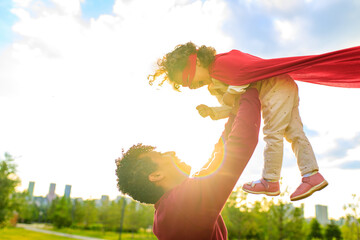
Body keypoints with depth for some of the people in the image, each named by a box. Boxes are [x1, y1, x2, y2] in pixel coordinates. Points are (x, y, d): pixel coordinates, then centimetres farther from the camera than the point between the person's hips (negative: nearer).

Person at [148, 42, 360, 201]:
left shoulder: (220, 63, -20)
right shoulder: (214, 87, 10)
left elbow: (250, 68, -24)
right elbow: (232, 108, 10)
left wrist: (232, 91, -19)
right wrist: (212, 112, -6)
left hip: (277, 85, -10)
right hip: (284, 90, 10)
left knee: (273, 134, -8)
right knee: (294, 133, 6)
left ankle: (270, 182, 1)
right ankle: (312, 175, 9)